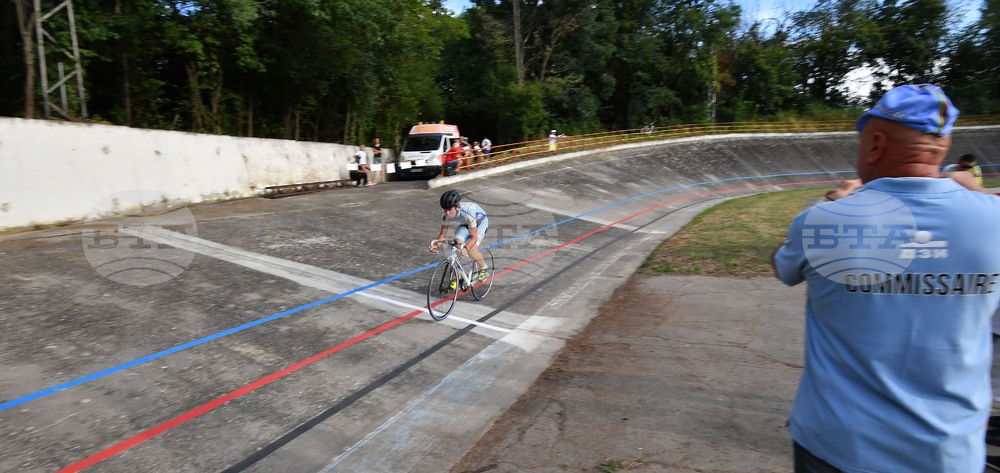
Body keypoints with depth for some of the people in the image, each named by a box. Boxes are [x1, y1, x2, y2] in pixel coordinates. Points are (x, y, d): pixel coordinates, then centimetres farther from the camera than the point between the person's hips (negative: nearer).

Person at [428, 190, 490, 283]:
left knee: (471, 250, -25)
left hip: (480, 222, -5)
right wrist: (436, 245, -36)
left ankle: (484, 269, 7)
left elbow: (474, 237, -38)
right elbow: (443, 234, -16)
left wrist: (466, 248, -57)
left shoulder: (467, 213, -42)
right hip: (465, 224, 5)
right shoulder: (445, 215, -25)